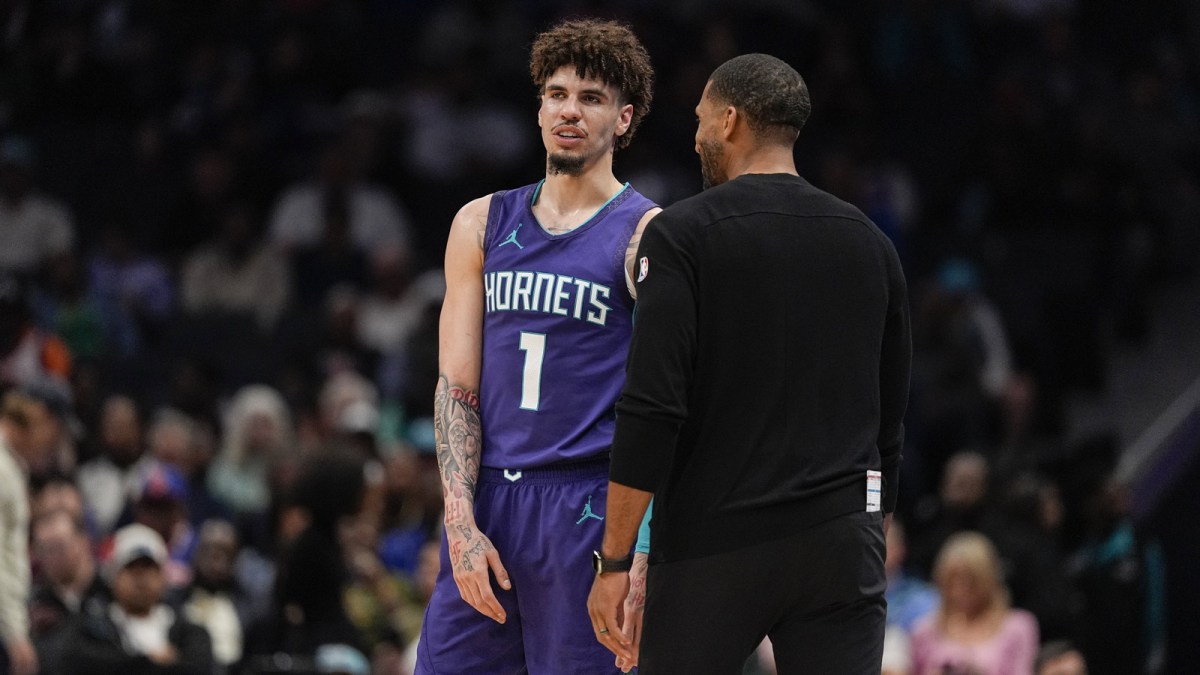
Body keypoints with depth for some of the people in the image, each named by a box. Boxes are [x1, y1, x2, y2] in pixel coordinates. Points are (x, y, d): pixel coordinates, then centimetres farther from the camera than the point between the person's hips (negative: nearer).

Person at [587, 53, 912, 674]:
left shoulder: (682, 234, -5)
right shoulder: (869, 244, 10)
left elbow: (652, 410, -13)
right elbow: (889, 420, 15)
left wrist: (613, 562, -10)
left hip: (712, 551, -4)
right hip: (842, 546, 4)